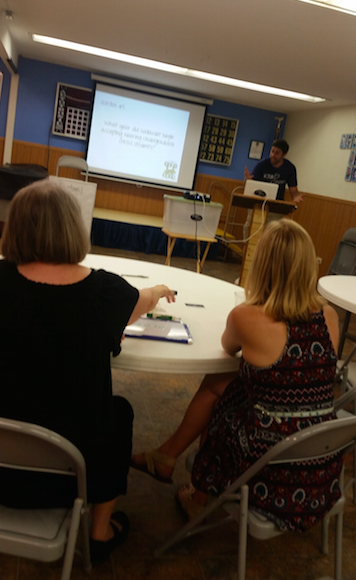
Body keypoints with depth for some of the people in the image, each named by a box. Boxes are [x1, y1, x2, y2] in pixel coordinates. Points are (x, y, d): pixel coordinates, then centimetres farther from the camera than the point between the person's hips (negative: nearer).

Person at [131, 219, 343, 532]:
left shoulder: (246, 317, -21)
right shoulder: (330, 316, -5)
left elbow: (228, 347, 3)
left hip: (274, 472, -5)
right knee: (216, 383, 17)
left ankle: (200, 499, 46)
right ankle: (165, 457, 38)